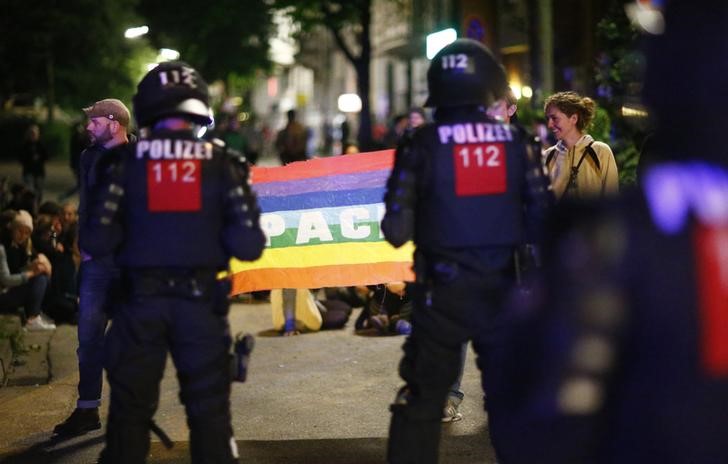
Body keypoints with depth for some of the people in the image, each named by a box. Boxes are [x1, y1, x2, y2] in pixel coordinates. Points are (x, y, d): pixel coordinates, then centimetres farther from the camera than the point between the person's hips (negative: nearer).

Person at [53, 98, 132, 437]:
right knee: (89, 335, 4)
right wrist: (85, 244, 6)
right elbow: (85, 206, 17)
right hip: (97, 258, 5)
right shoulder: (90, 157, 11)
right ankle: (87, 410, 11)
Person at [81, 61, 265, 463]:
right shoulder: (223, 163, -2)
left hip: (141, 299, 0)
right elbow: (248, 245, -8)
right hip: (202, 301, 0)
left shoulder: (128, 160, -2)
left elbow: (96, 242, -8)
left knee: (130, 409, 11)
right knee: (209, 411, 10)